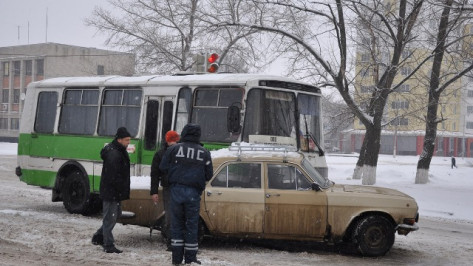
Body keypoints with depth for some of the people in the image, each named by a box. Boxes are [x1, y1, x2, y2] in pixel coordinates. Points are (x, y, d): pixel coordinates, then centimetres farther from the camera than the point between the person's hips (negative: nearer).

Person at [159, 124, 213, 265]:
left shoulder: (174, 149, 0)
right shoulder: (204, 153, 2)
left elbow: (163, 167, 1)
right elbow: (209, 175, 6)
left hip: (176, 190, 0)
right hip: (193, 193, 0)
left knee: (176, 223, 9)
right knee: (192, 225, 6)